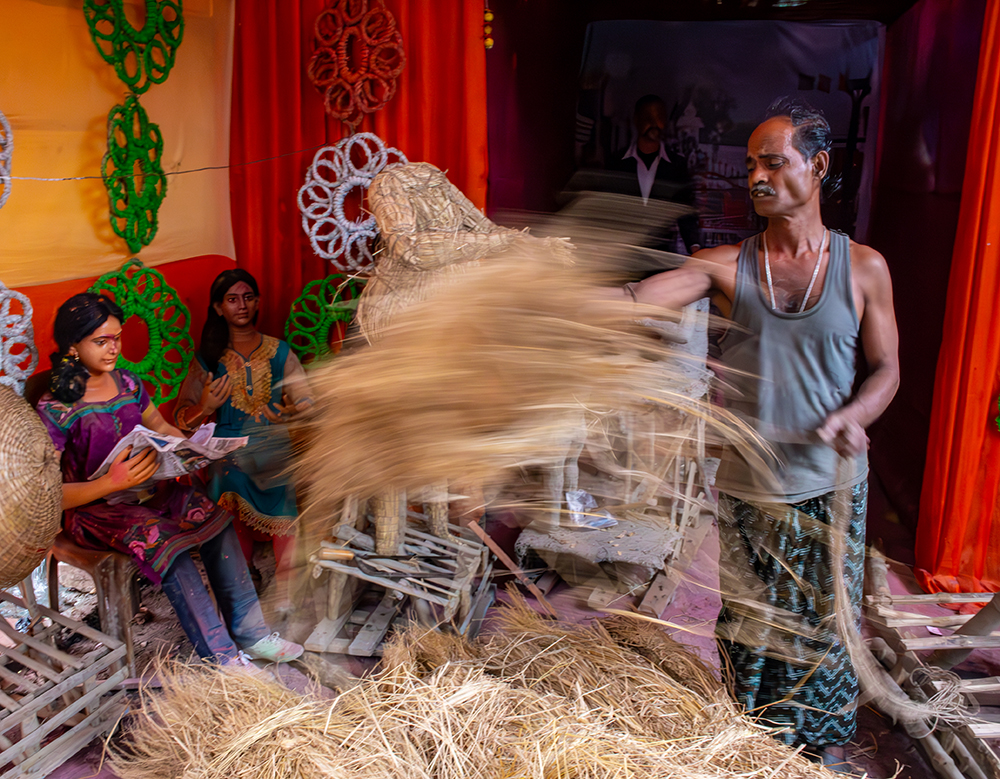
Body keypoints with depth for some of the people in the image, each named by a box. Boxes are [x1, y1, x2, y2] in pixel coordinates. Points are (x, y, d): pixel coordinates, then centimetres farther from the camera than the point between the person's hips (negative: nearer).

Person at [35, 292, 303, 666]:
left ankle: (250, 634, -13)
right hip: (92, 507, -6)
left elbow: (160, 427, 21)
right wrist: (112, 483, -31)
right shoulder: (55, 409, -14)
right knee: (161, 538, -33)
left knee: (214, 516, -18)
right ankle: (222, 657, -27)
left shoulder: (127, 383, 5)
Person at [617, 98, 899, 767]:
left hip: (831, 488, 0)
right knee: (749, 625, 15)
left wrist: (853, 416, -19)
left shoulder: (863, 268, -4)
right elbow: (632, 299, -18)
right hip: (748, 489, 1)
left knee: (826, 624, 14)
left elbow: (886, 369, 2)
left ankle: (827, 740, 40)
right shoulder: (727, 266, -6)